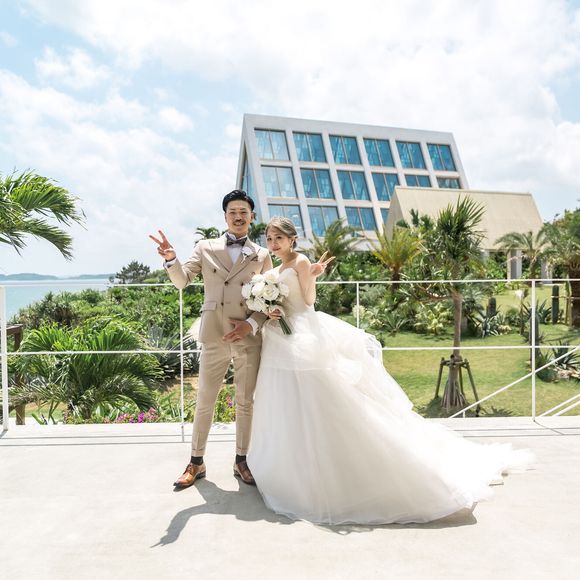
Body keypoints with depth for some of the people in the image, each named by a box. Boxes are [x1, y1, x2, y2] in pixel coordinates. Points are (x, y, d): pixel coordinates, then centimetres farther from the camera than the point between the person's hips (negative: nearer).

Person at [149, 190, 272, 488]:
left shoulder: (262, 255, 9)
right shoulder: (205, 247, 8)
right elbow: (181, 281, 0)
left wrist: (251, 324, -9)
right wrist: (171, 258, -20)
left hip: (248, 337, 1)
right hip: (214, 337, 0)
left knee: (246, 402, 8)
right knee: (204, 401, 7)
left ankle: (241, 461, 24)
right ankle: (196, 462, 22)